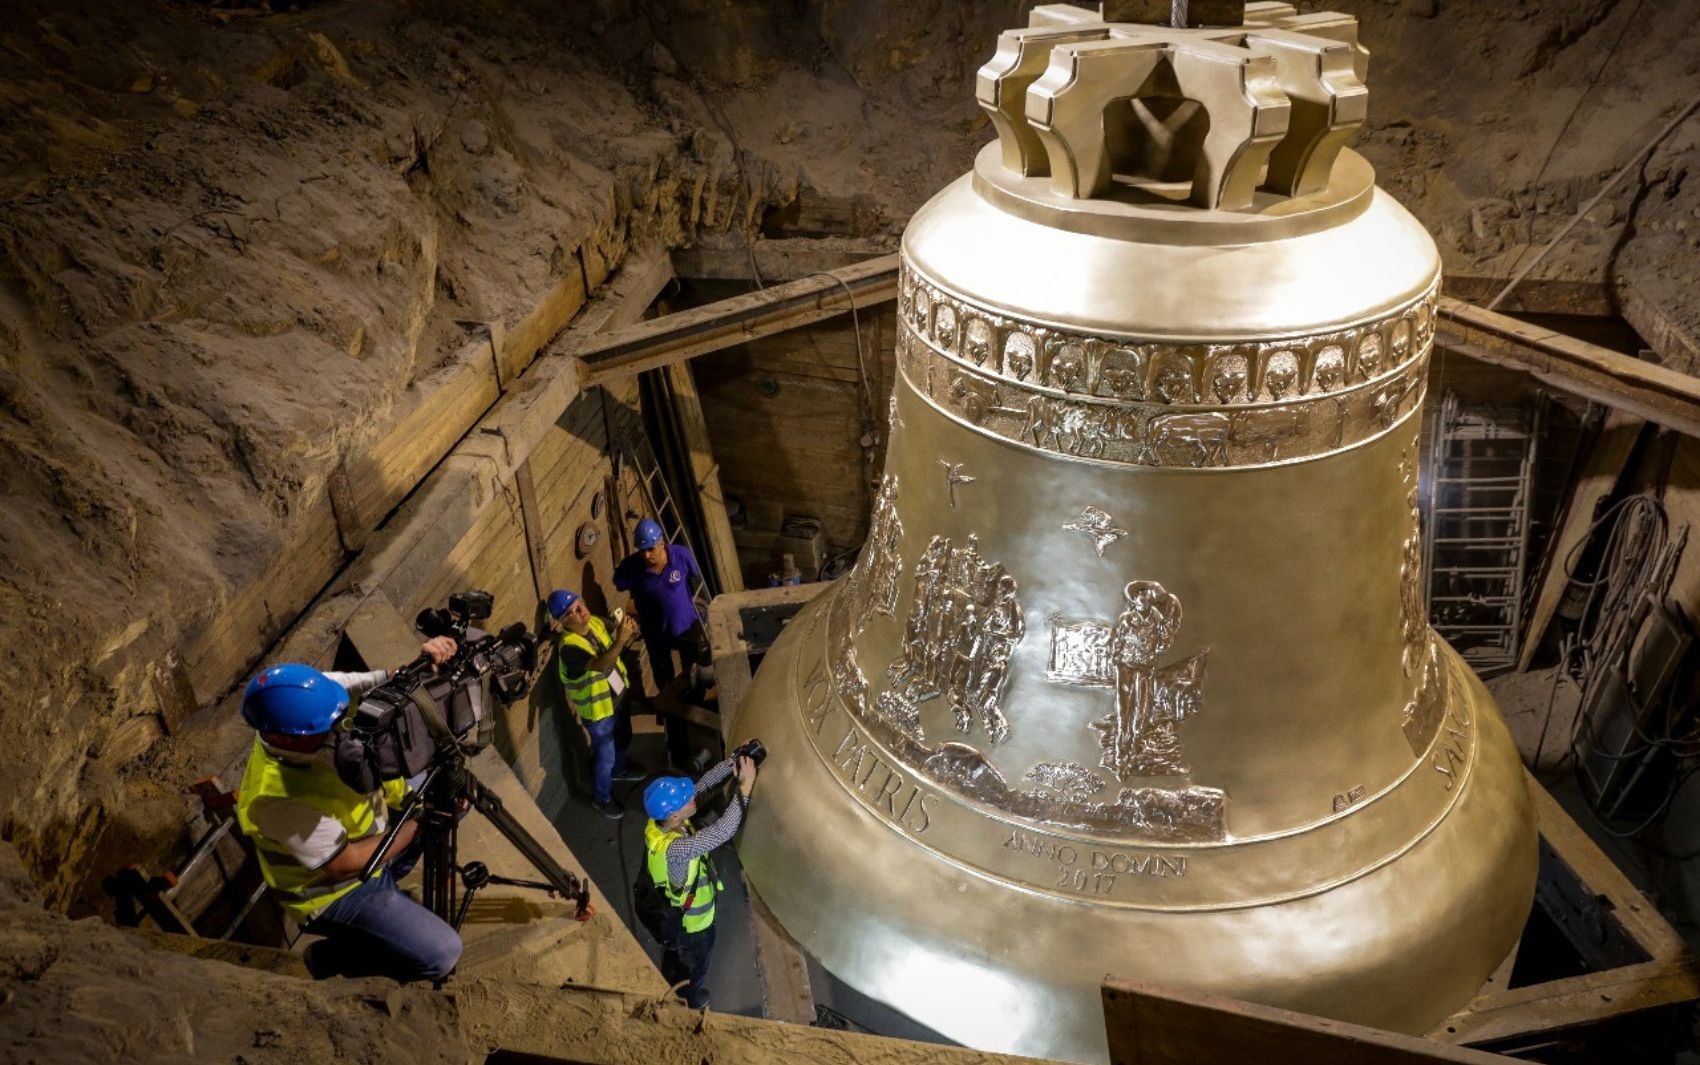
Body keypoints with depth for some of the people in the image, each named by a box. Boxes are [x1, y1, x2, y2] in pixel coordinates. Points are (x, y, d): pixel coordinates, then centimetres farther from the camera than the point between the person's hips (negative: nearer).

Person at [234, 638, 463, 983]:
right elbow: (346, 863, -27)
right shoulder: (278, 798, -37)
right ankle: (331, 955, 7)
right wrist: (418, 822, -22)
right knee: (442, 955, -16)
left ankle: (385, 876, 19)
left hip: (366, 831, 8)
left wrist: (423, 661, -34)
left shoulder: (306, 701, -21)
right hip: (336, 891, -8)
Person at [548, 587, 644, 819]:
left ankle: (619, 770, 60)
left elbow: (617, 649, 2)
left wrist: (629, 636, -21)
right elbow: (602, 666, -48)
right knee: (605, 757, 13)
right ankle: (601, 798, 38)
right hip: (597, 710, -7)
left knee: (623, 739, 31)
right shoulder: (569, 648, -35)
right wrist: (620, 639, -61)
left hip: (617, 696, 7)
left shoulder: (597, 623, -12)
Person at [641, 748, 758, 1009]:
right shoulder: (673, 849, -46)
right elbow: (722, 832, -51)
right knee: (695, 970, 24)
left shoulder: (661, 820, -23)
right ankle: (695, 1006, 51)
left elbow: (703, 784, -18)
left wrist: (733, 762, -31)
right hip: (691, 921, -7)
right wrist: (745, 787, -49)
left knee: (673, 954, 35)